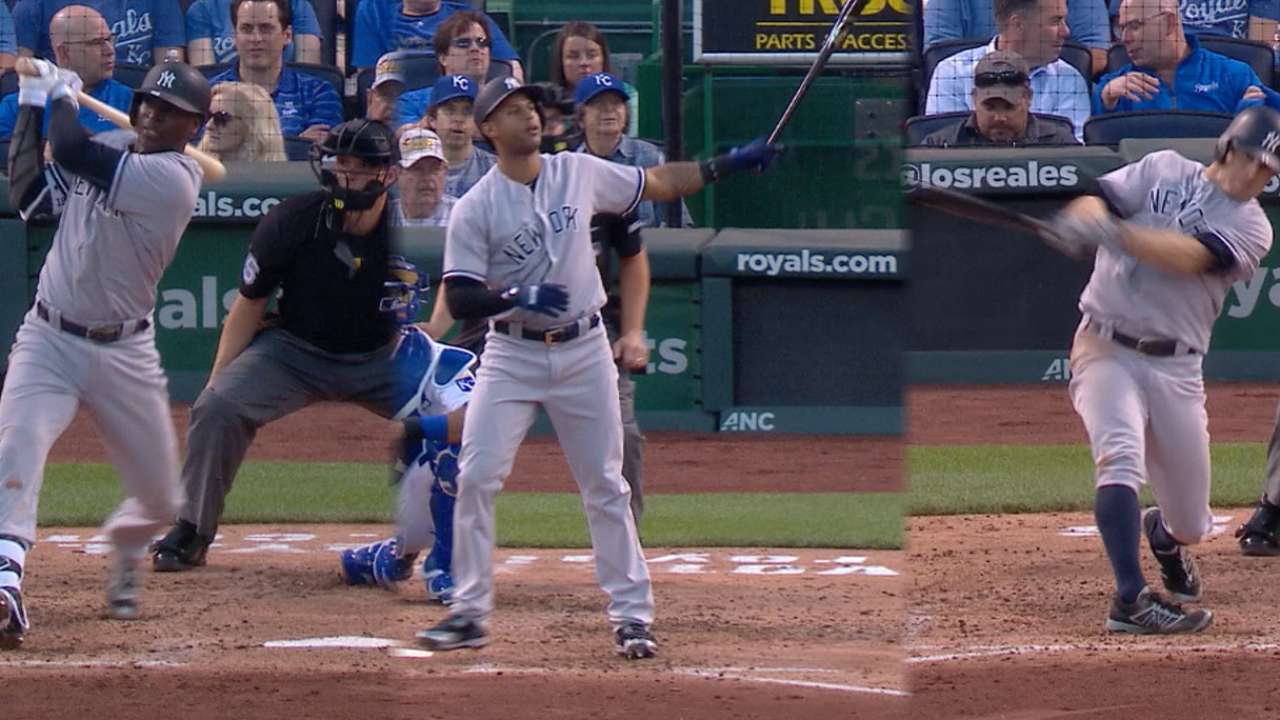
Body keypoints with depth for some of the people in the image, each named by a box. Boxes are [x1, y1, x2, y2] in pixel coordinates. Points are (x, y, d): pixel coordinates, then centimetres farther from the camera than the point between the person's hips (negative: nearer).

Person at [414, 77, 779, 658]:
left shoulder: (579, 173, 2)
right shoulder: (475, 209, -9)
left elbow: (657, 185, 14)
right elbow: (458, 299, -12)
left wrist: (727, 165, 7)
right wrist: (516, 296, -28)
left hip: (583, 351, 2)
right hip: (511, 355, -2)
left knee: (605, 487, 4)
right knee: (476, 479, -10)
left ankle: (630, 615, 9)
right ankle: (469, 613, -1)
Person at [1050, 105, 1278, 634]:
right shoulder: (1164, 171, 7)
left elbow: (1189, 257, -18)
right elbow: (1098, 202, -6)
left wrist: (1116, 234, -35)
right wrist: (1084, 218, -33)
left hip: (1176, 370, 2)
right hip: (1106, 348, -2)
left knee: (1191, 526, 7)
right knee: (1120, 458, -28)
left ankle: (1162, 534, 44)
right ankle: (1130, 601, -32)